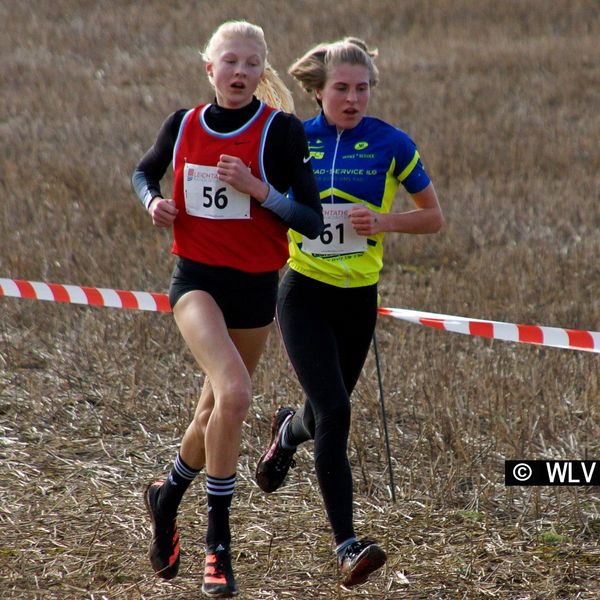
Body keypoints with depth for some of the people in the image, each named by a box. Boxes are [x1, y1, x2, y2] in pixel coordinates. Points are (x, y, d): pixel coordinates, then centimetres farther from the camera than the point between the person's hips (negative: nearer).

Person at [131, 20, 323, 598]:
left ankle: (168, 496, 44)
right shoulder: (183, 125, 0)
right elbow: (144, 171, 20)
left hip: (256, 287, 1)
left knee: (215, 410, 14)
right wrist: (153, 202, -2)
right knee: (234, 392, -24)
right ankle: (217, 542, -14)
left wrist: (258, 189, -24)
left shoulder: (281, 130, -8)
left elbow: (312, 221, -10)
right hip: (196, 278, -1)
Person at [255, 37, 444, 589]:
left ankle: (288, 431, 55)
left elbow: (433, 217, 3)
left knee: (325, 416, 15)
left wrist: (383, 221, -15)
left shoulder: (390, 144, -4)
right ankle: (346, 545, -16)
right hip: (305, 294, -2)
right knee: (335, 412, -17)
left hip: (358, 298, 2)